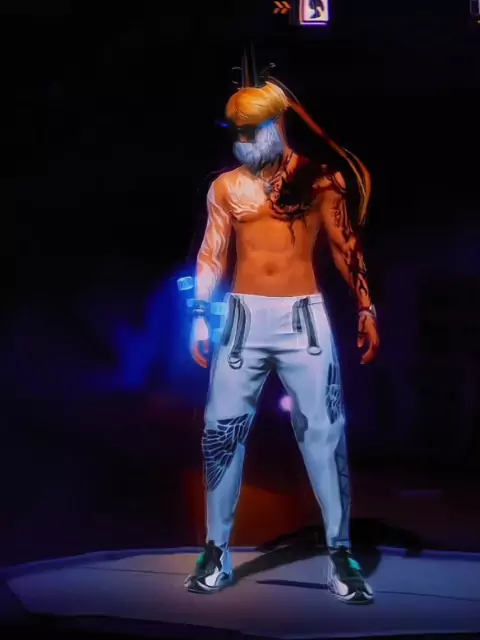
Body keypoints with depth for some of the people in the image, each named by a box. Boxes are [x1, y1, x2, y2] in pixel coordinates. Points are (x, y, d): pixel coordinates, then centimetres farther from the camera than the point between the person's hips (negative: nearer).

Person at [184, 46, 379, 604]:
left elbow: (345, 247, 4)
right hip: (244, 318, 2)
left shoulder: (318, 178, 3)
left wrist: (366, 309, -2)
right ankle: (217, 552, 14)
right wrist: (200, 318, 1)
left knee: (324, 432, -3)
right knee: (221, 431, 1)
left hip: (304, 317, -2)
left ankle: (340, 554, 8)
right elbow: (211, 255, 9)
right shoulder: (226, 186, 8)